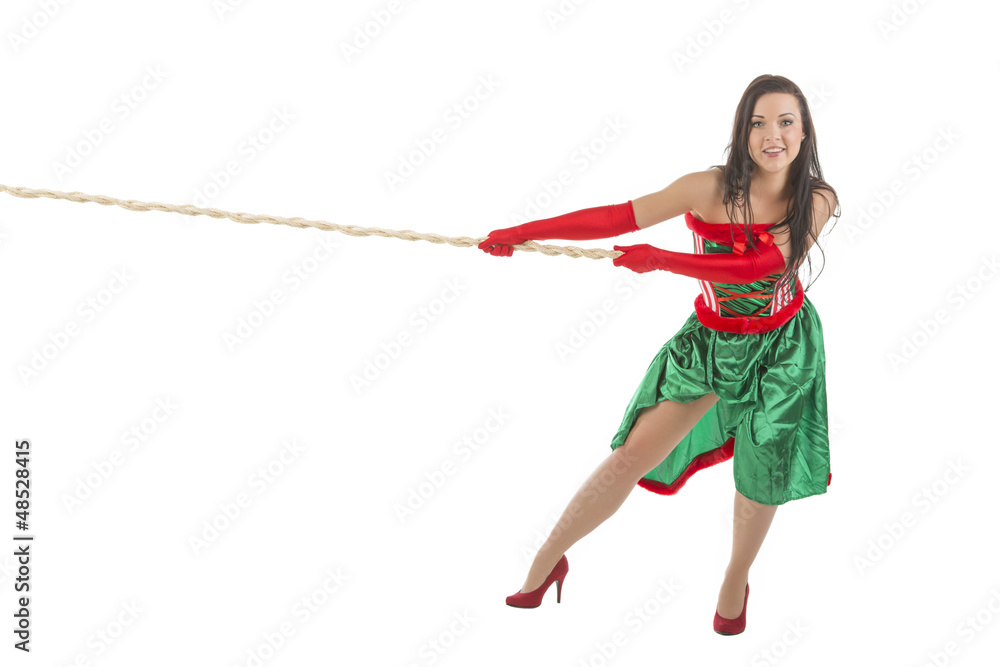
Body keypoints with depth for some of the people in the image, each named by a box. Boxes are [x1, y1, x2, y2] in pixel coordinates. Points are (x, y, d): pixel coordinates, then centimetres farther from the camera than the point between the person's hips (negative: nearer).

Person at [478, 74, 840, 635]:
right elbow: (621, 216, -15)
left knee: (761, 479, 10)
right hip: (711, 340, 0)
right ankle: (547, 561, 9)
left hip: (783, 351, 0)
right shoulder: (710, 189, -16)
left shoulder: (817, 200, -14)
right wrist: (525, 232, -17)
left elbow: (759, 265, -25)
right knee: (634, 453, -6)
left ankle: (736, 581, 38)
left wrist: (662, 261, -30)